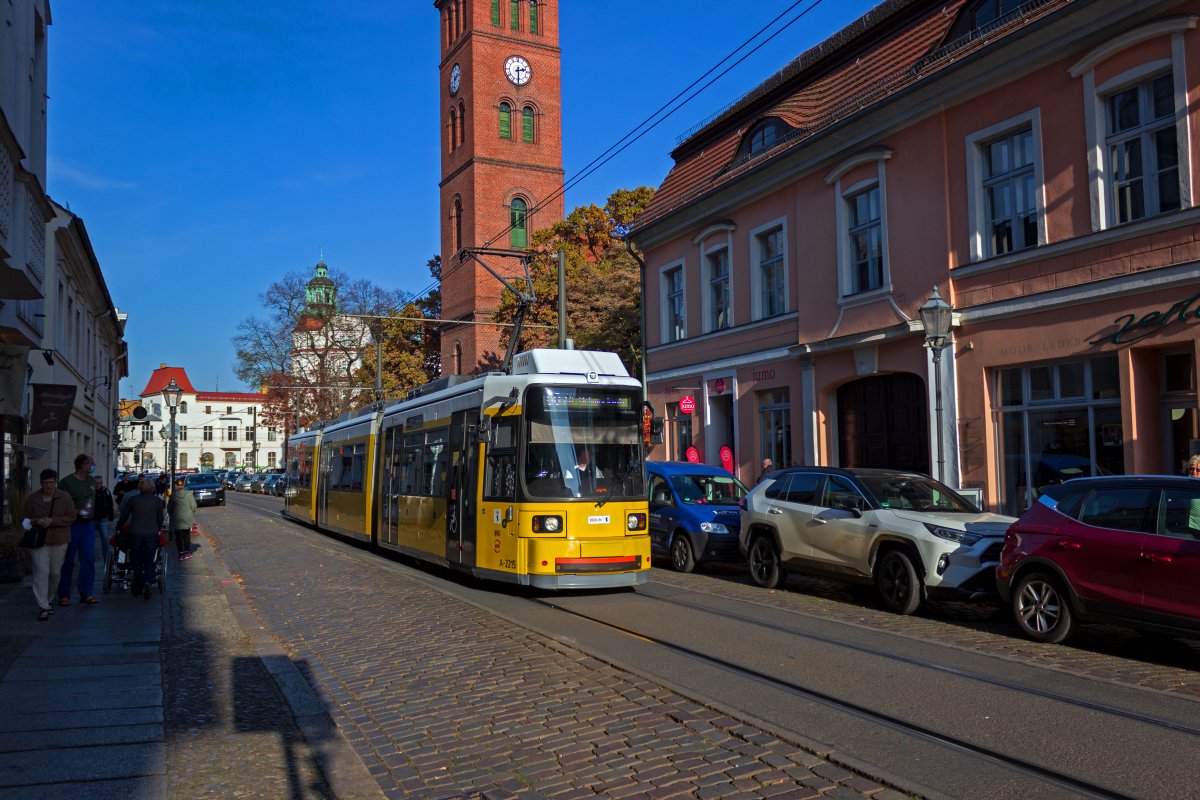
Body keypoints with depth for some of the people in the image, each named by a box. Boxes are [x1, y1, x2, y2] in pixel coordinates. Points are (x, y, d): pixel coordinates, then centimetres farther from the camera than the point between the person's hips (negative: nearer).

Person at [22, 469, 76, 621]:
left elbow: (71, 517, -3)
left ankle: (48, 601, 27)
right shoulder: (32, 499, 5)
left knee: (55, 573, 8)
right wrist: (36, 521, -12)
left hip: (59, 541, 1)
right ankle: (43, 607, -9)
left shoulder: (65, 497, 2)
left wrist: (52, 521, -16)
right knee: (41, 572, -10)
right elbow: (24, 518, 9)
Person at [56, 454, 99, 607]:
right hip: (72, 525, -6)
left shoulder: (92, 481, 12)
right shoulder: (66, 482, -9)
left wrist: (90, 511, 11)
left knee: (88, 559, 1)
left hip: (88, 525, 6)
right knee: (68, 561, 3)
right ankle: (64, 595, 13)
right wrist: (74, 512, -22)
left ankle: (86, 593, 6)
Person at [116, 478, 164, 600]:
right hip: (151, 534, -1)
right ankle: (147, 582, -20)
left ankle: (137, 588, 15)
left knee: (137, 561, 12)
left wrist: (118, 528, 25)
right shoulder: (158, 501, 0)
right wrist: (157, 529, 25)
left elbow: (123, 516, 7)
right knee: (149, 561, 4)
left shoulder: (133, 499, 0)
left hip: (135, 533, 1)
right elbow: (160, 519, 6)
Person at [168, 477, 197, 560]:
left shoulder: (173, 495, -7)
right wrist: (192, 515, 14)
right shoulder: (189, 494, -5)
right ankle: (187, 551, 10)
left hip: (177, 519, -1)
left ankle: (181, 553, 6)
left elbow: (169, 508, -2)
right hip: (187, 518, 1)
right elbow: (193, 506, -3)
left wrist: (171, 514, 19)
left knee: (178, 536, 6)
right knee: (187, 535, 13)